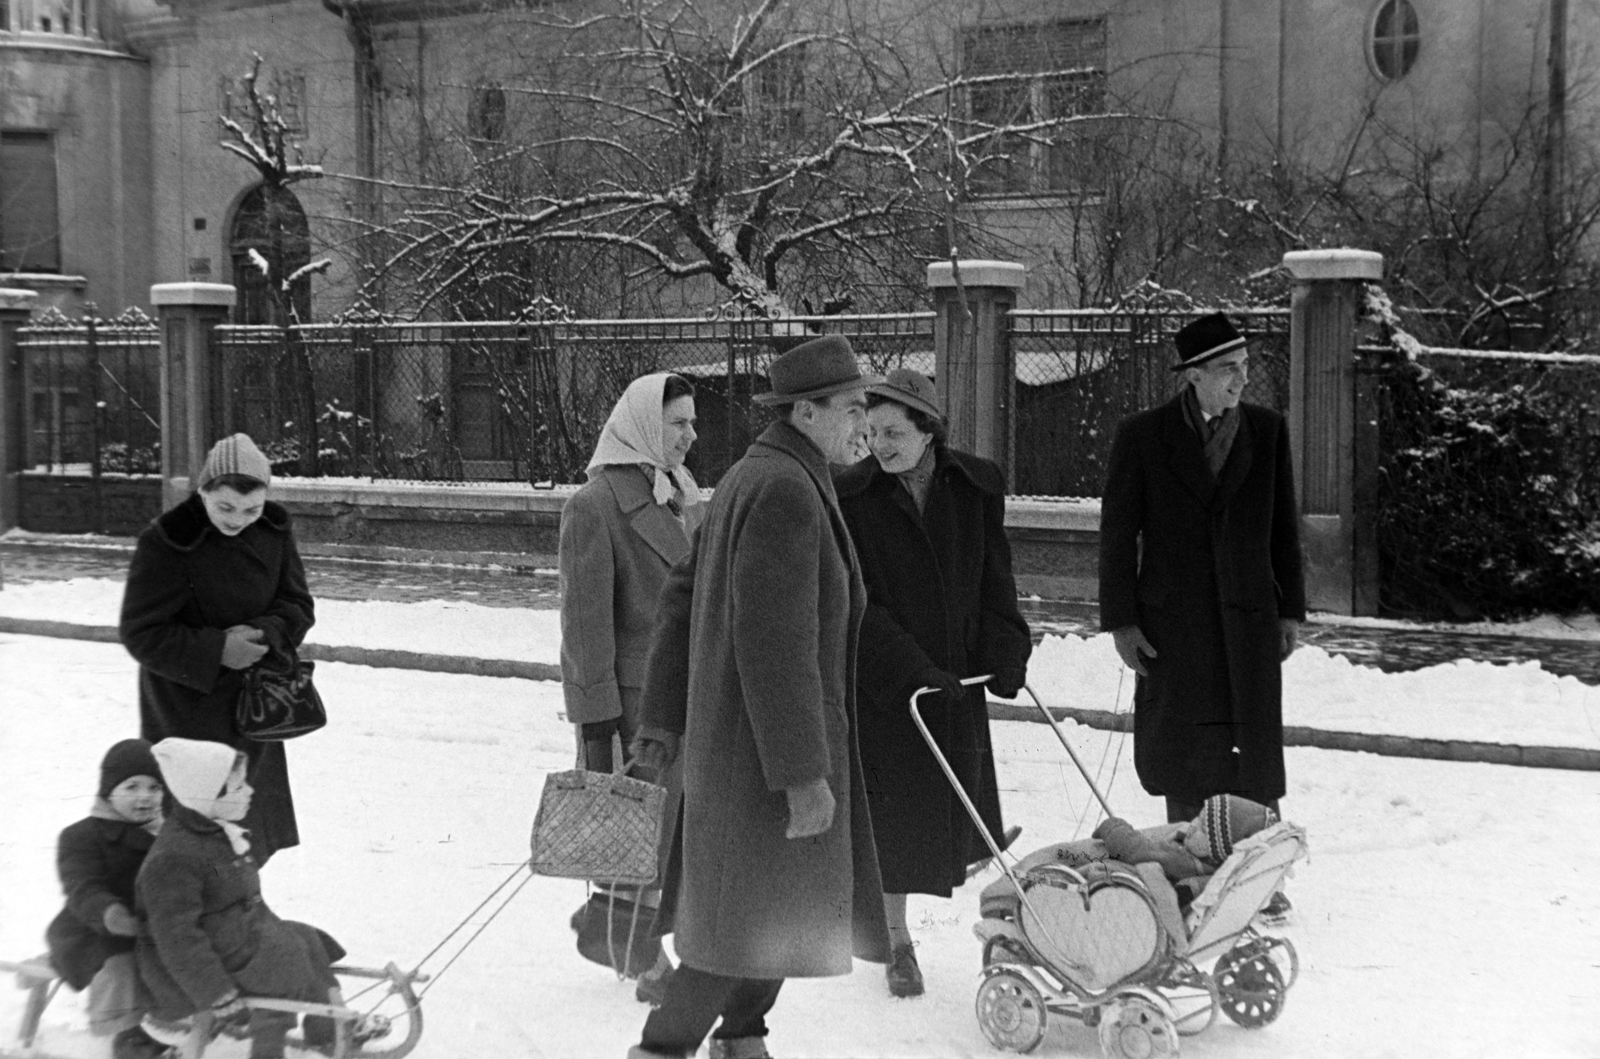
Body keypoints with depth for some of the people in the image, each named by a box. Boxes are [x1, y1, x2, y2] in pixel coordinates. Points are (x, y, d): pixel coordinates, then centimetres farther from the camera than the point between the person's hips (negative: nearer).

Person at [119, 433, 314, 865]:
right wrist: (217, 650, -25)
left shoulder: (274, 530, -3)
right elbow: (141, 634, -16)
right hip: (185, 707, -6)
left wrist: (262, 634, -18)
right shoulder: (166, 542, -20)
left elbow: (297, 605, 4)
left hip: (252, 702, 6)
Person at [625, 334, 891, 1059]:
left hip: (727, 733, 10)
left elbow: (681, 600, 16)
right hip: (764, 745, -10)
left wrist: (664, 715, 20)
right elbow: (774, 643, -25)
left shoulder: (749, 478, 12)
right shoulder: (786, 490, -21)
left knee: (786, 901, 19)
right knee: (750, 914, 0)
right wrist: (802, 773, -24)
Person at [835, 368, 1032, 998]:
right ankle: (897, 943, 17)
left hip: (955, 675, 4)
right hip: (878, 680, -3)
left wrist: (1005, 652, -8)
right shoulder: (849, 496, -9)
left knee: (955, 799, 9)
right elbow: (855, 603, -12)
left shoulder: (977, 487, 0)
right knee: (890, 810, 2)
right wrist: (912, 672, -20)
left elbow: (993, 580, 6)